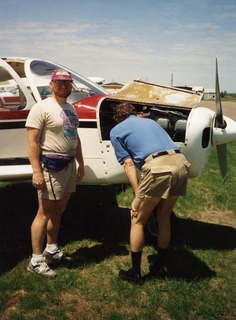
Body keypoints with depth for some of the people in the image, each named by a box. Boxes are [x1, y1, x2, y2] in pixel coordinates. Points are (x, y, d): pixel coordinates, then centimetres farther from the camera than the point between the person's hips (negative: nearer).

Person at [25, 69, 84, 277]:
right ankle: (36, 260, 9)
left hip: (69, 164, 8)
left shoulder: (71, 108, 15)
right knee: (45, 213, -2)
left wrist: (81, 164, 18)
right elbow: (32, 141, -16)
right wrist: (36, 171, -22)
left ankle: (52, 250, 31)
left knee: (58, 211, 16)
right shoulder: (42, 108, -11)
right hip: (51, 166, -8)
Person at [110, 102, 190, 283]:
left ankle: (135, 272, 22)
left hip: (158, 168, -6)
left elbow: (129, 164, 6)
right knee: (164, 218, 22)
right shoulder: (149, 121, 32)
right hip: (181, 162, 6)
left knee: (138, 221, 12)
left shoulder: (116, 131, 15)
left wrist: (137, 196, 5)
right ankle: (159, 266, 36)